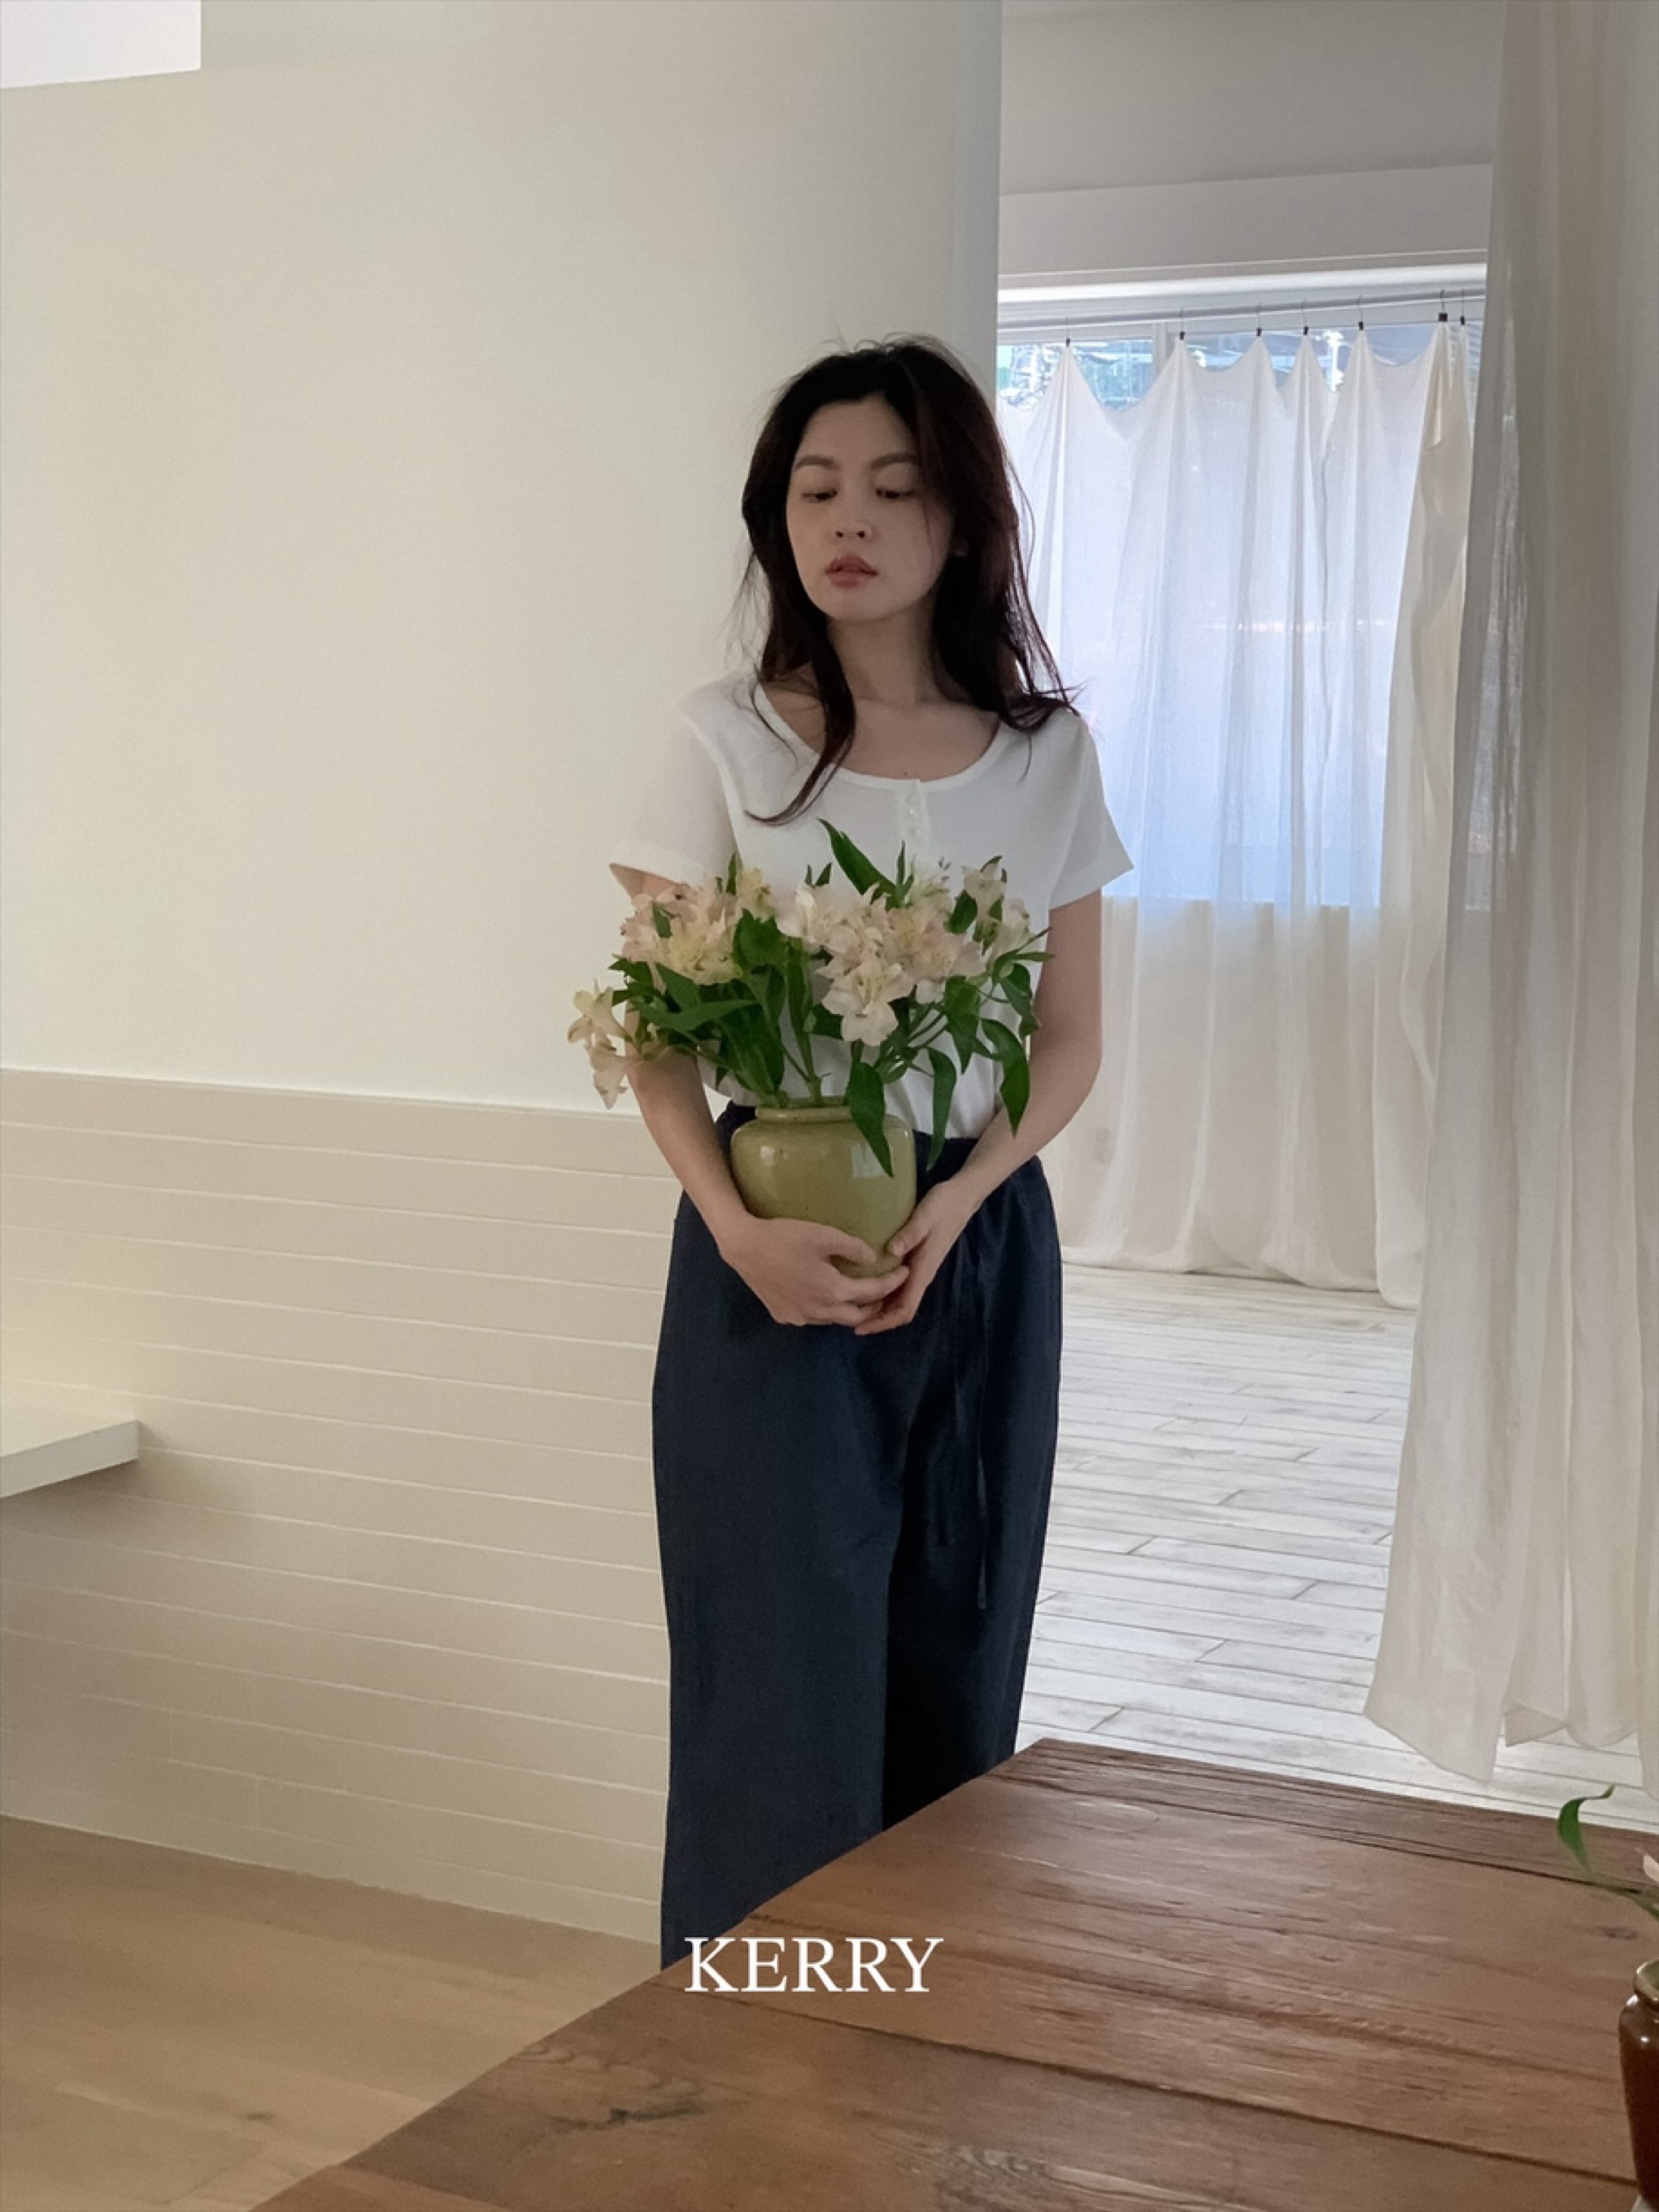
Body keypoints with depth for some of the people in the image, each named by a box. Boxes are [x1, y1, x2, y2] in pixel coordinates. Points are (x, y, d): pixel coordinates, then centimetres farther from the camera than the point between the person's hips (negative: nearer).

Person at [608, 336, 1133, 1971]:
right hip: (780, 1249, -2)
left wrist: (955, 1200, -11)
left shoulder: (1045, 752, 4)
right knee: (788, 1685, -3)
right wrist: (737, 1229, -20)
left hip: (982, 1241, 3)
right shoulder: (724, 741, -2)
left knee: (955, 1679, 8)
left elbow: (1069, 1040, 6)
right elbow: (654, 1036, -4)